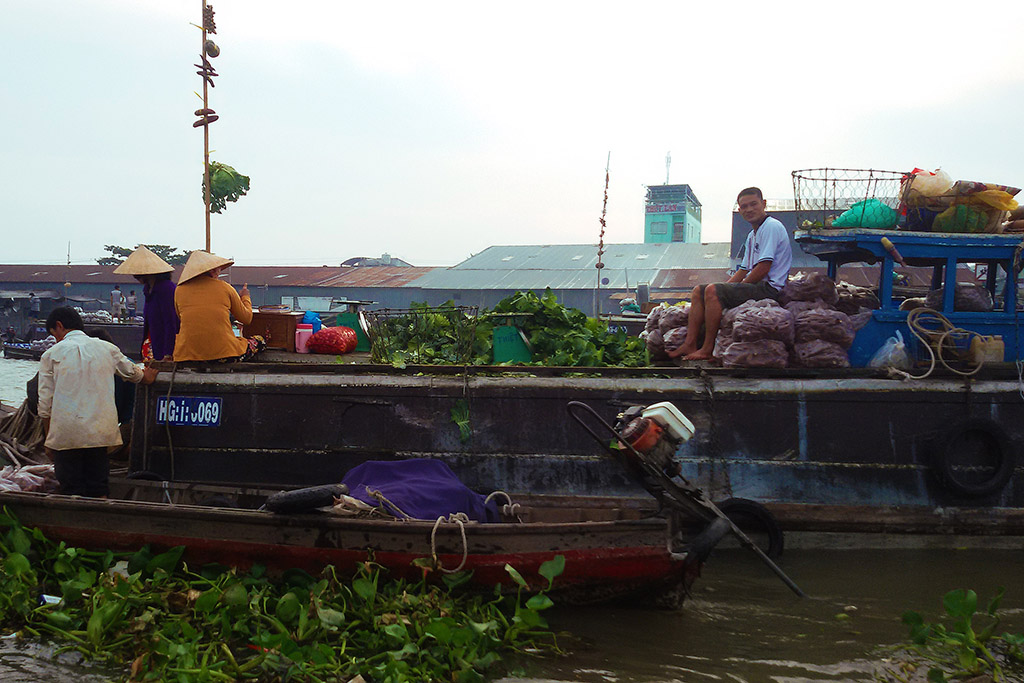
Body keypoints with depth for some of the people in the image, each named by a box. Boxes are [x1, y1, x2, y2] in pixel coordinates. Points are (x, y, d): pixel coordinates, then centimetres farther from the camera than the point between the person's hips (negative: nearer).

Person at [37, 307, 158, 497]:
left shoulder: (51, 355, 3)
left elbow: (45, 404, 1)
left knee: (71, 492, 3)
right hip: (100, 431, 2)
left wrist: (49, 438, 10)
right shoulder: (107, 348, 10)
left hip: (66, 433, -2)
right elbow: (134, 373, 28)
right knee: (99, 491, 10)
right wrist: (147, 377, 50)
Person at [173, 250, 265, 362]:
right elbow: (246, 318, 13)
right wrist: (245, 297, 34)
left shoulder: (179, 290, 5)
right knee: (260, 341, 21)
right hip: (224, 353, -2)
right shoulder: (225, 288, 2)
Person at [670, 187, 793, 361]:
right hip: (755, 286, 10)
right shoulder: (752, 235, 21)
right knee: (698, 291, 5)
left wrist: (738, 288, -11)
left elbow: (763, 268, -19)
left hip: (768, 287, -10)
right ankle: (690, 345, -6)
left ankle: (707, 349, -24)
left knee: (712, 291, -26)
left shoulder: (771, 227, -11)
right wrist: (725, 287, 8)